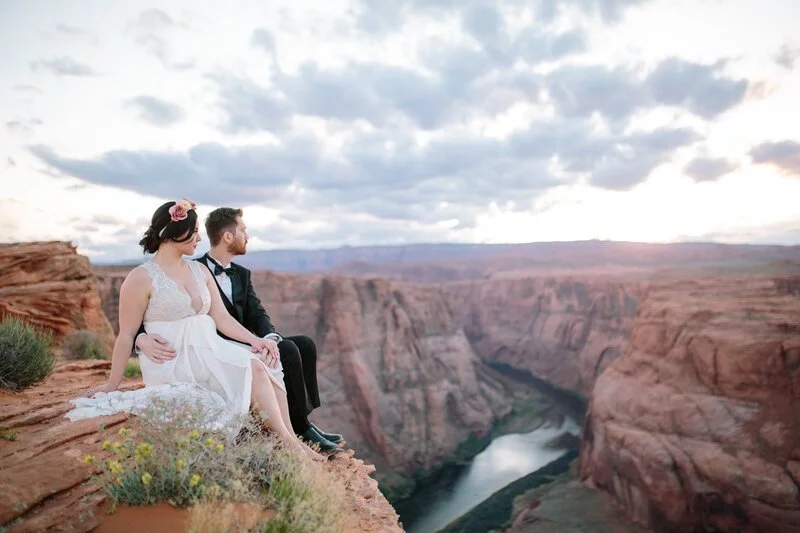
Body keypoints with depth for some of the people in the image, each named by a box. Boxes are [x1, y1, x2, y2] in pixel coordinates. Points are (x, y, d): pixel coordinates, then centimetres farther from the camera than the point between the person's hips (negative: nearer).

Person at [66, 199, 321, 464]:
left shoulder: (200, 271, 13)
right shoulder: (141, 278, -4)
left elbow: (222, 318, 8)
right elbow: (126, 335, -1)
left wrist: (255, 340, -7)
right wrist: (112, 384, 2)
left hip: (210, 350, 6)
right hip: (174, 361, -6)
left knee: (265, 363, -21)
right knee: (253, 369, -25)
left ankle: (291, 440, -24)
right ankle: (286, 442, -18)